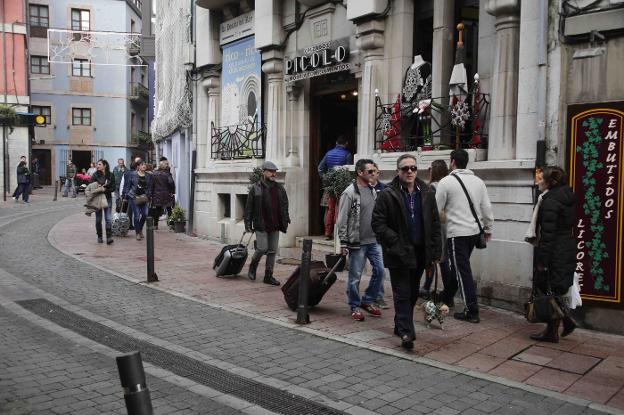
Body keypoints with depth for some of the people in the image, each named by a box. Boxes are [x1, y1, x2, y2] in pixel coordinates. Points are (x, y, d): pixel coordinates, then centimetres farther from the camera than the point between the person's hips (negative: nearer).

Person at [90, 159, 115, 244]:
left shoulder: (110, 175, 1)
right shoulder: (95, 175, -1)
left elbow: (113, 188, 1)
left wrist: (105, 189, -14)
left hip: (108, 198, 0)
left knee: (108, 218, -8)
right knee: (98, 219, 8)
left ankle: (109, 237, -10)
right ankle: (99, 236, 19)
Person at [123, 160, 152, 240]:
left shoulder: (148, 176, 10)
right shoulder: (132, 174, -1)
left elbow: (149, 188, 16)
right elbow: (127, 185, 1)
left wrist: (148, 196, 8)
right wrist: (124, 196, -1)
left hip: (144, 197, 3)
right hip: (133, 197, -3)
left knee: (145, 214, -5)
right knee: (137, 215, -2)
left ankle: (140, 229, 22)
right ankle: (138, 233, 11)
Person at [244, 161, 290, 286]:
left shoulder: (280, 189, 10)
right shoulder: (255, 189, -1)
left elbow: (284, 206, 15)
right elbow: (248, 208, -1)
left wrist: (285, 221, 7)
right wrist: (248, 224, -4)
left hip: (275, 226, 4)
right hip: (261, 225, -4)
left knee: (272, 251, 6)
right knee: (262, 248, -9)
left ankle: (269, 276, 16)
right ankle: (253, 266, 20)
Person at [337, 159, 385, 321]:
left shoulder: (373, 190, 10)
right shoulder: (350, 193, -12)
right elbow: (342, 220, -12)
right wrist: (343, 244, -13)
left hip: (374, 241, 7)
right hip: (357, 242, -7)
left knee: (379, 270, 6)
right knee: (355, 276, 3)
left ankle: (367, 301, 23)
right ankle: (355, 306, 19)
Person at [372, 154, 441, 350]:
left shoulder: (426, 193, 7)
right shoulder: (387, 194, -7)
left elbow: (435, 223, 9)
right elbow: (378, 223, -8)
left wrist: (436, 251, 4)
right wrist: (396, 242, -16)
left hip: (420, 253, 5)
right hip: (399, 253, -5)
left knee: (413, 293, 15)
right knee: (402, 294, -3)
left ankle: (401, 326, 32)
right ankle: (406, 333, 1)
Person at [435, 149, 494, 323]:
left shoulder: (446, 181, -10)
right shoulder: (478, 181, 7)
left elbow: (436, 209, -7)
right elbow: (487, 208, 9)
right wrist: (488, 229, 19)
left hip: (457, 233, -7)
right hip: (475, 231, 7)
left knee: (463, 271, -2)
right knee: (457, 266, 21)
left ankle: (472, 311, -1)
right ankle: (446, 297, 37)